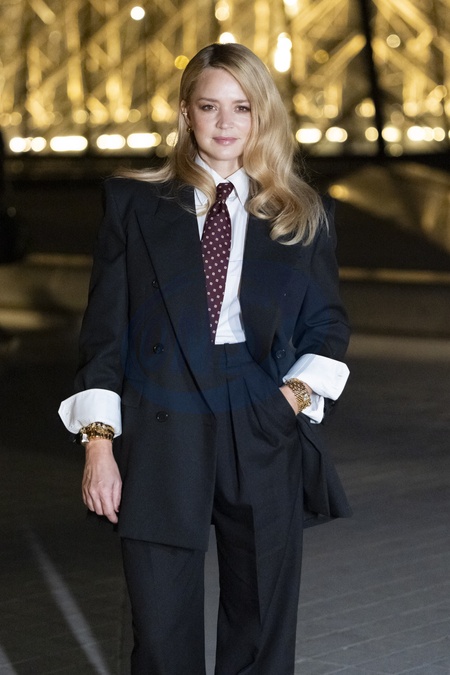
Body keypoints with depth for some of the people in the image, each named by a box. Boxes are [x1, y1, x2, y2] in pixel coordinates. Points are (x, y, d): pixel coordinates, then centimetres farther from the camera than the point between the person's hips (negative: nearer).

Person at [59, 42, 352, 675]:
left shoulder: (303, 216, 9)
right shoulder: (134, 203, 6)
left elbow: (328, 323, 14)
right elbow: (104, 328, 4)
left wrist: (299, 391, -5)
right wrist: (99, 440, -4)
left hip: (266, 438, 1)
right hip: (160, 438, -1)